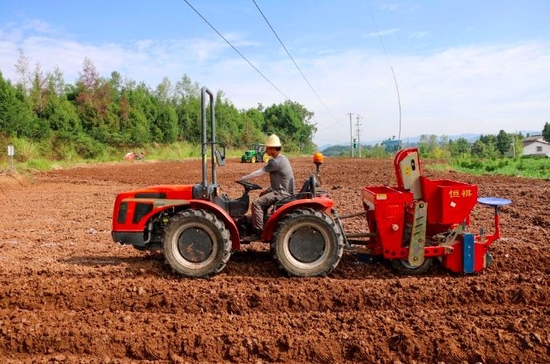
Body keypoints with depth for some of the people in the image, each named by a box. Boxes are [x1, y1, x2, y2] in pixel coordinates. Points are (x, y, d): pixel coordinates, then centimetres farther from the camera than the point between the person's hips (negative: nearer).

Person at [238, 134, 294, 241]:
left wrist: (243, 178, -11)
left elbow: (259, 173, -19)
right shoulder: (282, 158, 13)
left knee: (257, 203, -21)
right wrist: (267, 190, 18)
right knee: (262, 195, 29)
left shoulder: (276, 162, -19)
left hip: (282, 193, -11)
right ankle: (263, 222, 34)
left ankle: (258, 233, -20)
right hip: (281, 190, 11)